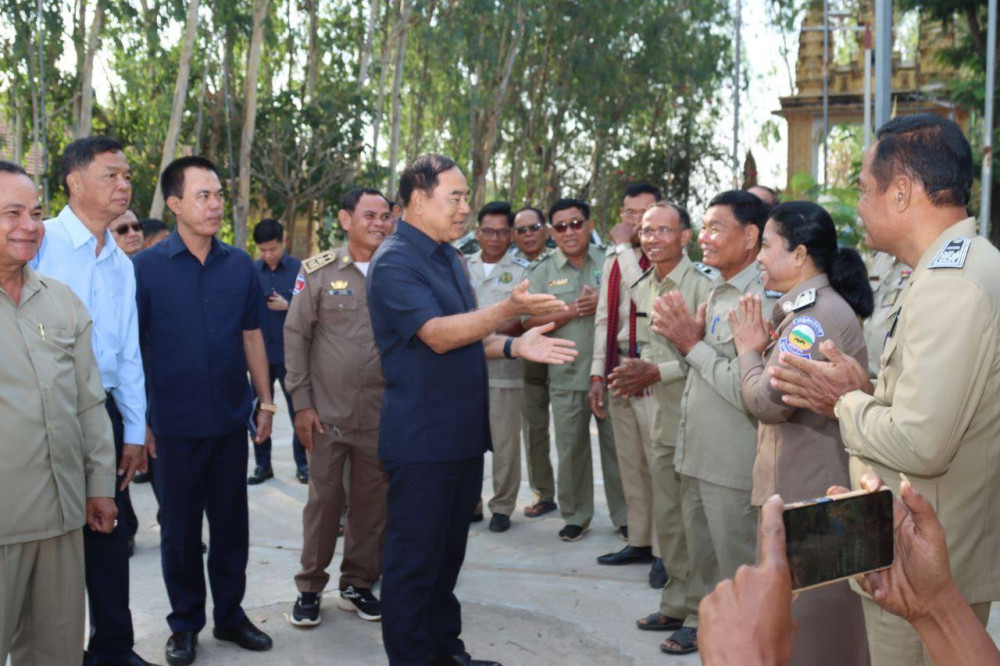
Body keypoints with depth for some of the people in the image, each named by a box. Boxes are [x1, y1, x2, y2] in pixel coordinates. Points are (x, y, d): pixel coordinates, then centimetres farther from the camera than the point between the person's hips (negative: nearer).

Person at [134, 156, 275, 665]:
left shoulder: (240, 265, 3)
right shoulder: (146, 267, -6)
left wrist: (265, 400, 7)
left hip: (230, 421, 3)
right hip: (174, 426, -2)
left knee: (231, 522, 12)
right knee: (179, 528, 10)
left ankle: (229, 613, 28)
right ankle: (185, 623, 26)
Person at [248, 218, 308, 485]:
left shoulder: (299, 269, -5)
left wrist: (287, 306, -19)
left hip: (290, 353, -3)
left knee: (298, 411, 5)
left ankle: (302, 463, 18)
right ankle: (262, 464, 21)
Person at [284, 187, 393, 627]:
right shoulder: (319, 272, -1)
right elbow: (296, 336, 1)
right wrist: (301, 402, -4)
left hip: (382, 415, 2)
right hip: (328, 412, -2)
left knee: (373, 501, 9)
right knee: (324, 499, 6)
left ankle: (358, 583, 26)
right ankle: (310, 586, 22)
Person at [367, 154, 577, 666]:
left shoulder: (448, 256, 14)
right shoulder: (394, 262, -13)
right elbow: (438, 336, -23)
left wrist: (514, 347, 2)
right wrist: (509, 310, -32)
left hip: (462, 433, 9)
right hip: (421, 440, -9)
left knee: (448, 551, 18)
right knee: (415, 557, 1)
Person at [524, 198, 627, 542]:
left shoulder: (609, 262, 4)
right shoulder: (542, 271, 5)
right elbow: (530, 323, -2)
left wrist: (605, 303, -14)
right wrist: (572, 311, -13)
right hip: (567, 376, 1)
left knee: (617, 446, 6)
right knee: (571, 449, 9)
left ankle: (624, 516, 20)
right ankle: (575, 516, 24)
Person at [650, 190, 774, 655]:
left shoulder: (761, 300, -19)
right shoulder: (717, 294, 11)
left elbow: (748, 390, -26)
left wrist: (693, 345, -17)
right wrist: (685, 337, -2)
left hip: (733, 465, -9)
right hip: (697, 455, 9)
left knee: (738, 570, 8)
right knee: (704, 559, 24)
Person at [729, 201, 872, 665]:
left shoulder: (815, 316, -20)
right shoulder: (807, 307, 13)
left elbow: (768, 401, -23)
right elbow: (783, 391, 13)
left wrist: (748, 349, -8)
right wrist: (759, 345, -2)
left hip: (811, 491, -10)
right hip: (801, 483, 10)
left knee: (809, 614, 2)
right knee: (806, 610, 21)